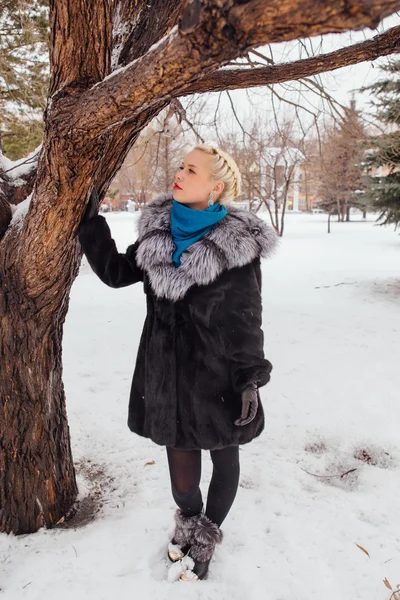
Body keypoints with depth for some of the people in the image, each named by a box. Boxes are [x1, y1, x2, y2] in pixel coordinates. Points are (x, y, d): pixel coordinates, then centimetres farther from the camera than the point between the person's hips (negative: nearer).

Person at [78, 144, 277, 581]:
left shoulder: (237, 243, -12)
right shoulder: (159, 229, 1)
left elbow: (245, 319, -9)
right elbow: (116, 271, 8)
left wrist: (251, 379, -9)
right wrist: (90, 221, 4)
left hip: (218, 376, -3)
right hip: (168, 372, 4)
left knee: (223, 456, 16)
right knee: (179, 454, 15)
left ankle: (206, 536, 43)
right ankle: (189, 519, 48)